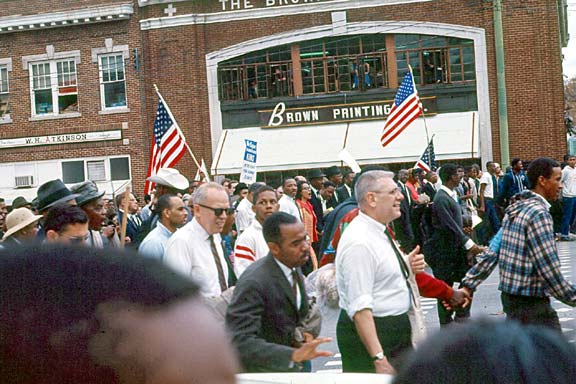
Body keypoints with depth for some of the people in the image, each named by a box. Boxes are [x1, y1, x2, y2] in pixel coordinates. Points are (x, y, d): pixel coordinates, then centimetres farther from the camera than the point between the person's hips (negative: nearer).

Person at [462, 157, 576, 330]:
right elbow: (549, 269, -21)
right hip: (530, 303, -9)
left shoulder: (515, 209, 10)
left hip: (510, 295, 9)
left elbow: (492, 252, 10)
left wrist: (468, 284, 10)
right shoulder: (539, 214, -17)